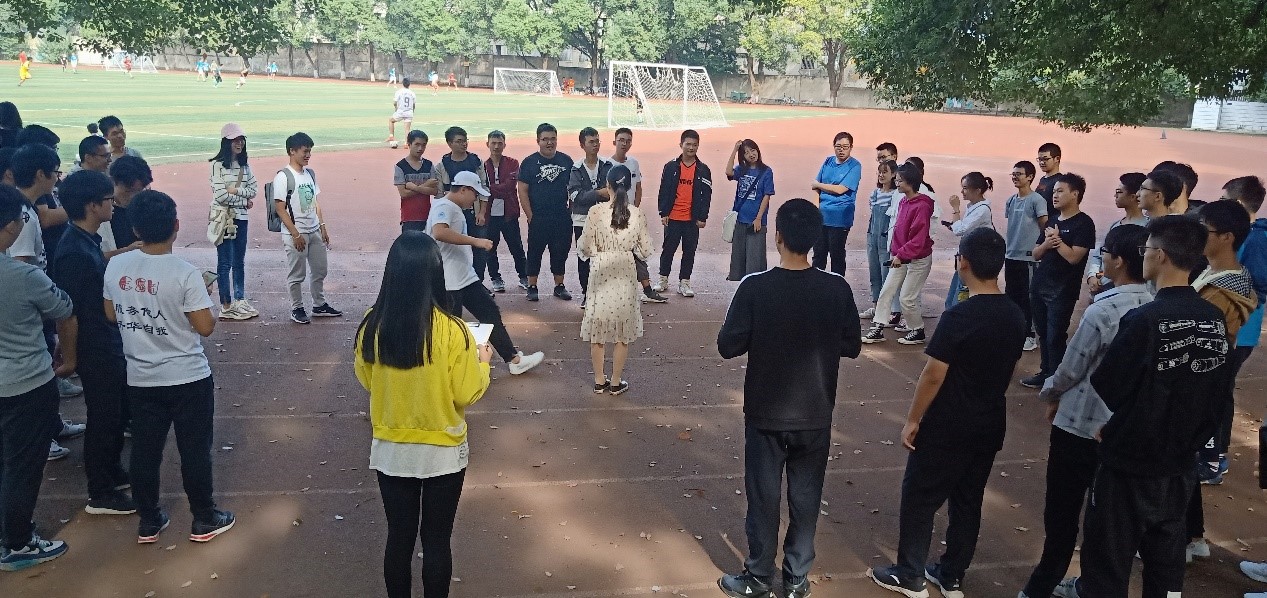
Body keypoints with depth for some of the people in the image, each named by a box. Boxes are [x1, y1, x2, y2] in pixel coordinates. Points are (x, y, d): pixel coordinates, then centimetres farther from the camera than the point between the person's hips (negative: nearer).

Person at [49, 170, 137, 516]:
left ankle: (113, 471, 39)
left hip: (110, 345, 9)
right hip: (95, 353, -9)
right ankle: (100, 495, 18)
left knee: (118, 411, 22)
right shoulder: (73, 252, -26)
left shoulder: (88, 241, 3)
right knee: (103, 418, 4)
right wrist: (71, 358, -18)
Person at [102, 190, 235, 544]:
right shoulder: (185, 273, -21)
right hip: (188, 379, -4)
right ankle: (204, 520, 21)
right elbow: (205, 327, -17)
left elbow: (111, 315, 7)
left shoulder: (116, 266, -6)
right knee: (195, 450, 9)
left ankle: (149, 521, 27)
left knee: (144, 450, 15)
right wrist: (202, 305, 2)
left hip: (140, 379, 4)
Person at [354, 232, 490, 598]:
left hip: (390, 451, 3)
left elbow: (366, 380, 5)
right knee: (436, 540, 13)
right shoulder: (450, 331, -21)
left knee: (399, 537, 17)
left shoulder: (372, 327, -11)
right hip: (442, 453, -3)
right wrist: (482, 362, 6)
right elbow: (468, 394, -12)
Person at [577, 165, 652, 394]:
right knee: (622, 333, 13)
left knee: (599, 331, 13)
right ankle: (616, 382, 20)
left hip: (601, 276, -1)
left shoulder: (596, 211, -13)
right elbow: (645, 251, -2)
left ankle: (599, 381, 22)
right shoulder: (637, 215, -7)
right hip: (625, 276, 1)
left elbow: (585, 247, -10)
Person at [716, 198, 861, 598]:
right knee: (805, 500, 15)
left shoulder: (755, 287, -17)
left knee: (763, 498, 12)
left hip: (765, 414, -2)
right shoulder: (838, 289, -10)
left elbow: (728, 347, -12)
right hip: (815, 415, 2)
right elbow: (852, 347, 0)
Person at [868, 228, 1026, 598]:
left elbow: (933, 376, -20)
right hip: (990, 425, 7)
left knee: (919, 498, 7)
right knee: (968, 501, 16)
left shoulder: (959, 316, -22)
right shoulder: (1015, 317, 0)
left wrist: (912, 420, -9)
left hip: (947, 427, -7)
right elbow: (1007, 370, 11)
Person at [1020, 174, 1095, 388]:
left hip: (1062, 291, -7)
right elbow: (1036, 254, 13)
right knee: (1043, 333, 13)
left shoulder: (1083, 223, -9)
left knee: (1055, 336, -3)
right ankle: (1045, 372, 22)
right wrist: (1047, 242, -7)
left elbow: (1073, 257, -20)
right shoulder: (1053, 221, 14)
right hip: (1039, 285, 7)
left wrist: (1057, 239, -7)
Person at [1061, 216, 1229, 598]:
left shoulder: (1144, 320, -24)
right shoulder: (1215, 320, -4)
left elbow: (1105, 387, -16)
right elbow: (1212, 388, 7)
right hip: (1181, 460, 6)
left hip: (1131, 460, -6)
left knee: (1109, 552, 11)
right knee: (1166, 552, 19)